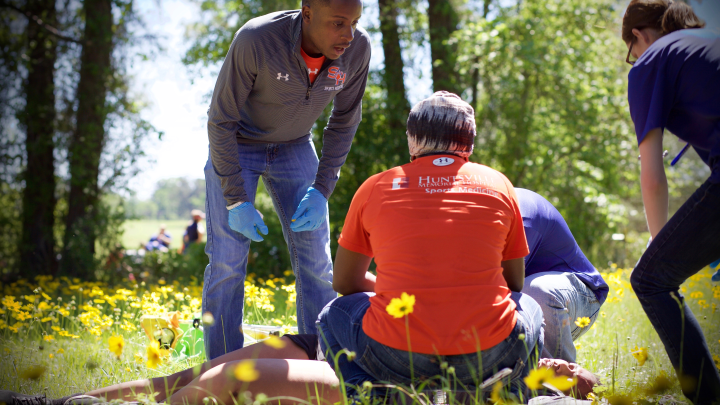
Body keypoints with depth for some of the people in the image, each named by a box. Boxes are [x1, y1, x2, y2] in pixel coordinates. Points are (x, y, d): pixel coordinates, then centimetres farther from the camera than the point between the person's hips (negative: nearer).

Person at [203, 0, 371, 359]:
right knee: (227, 259, -10)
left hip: (294, 147, 3)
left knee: (315, 259, -3)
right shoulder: (255, 40, -35)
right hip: (235, 144, -3)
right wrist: (236, 201, -24)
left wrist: (322, 191, -12)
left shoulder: (357, 48, -23)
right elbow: (221, 119, -23)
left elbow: (344, 120, -6)